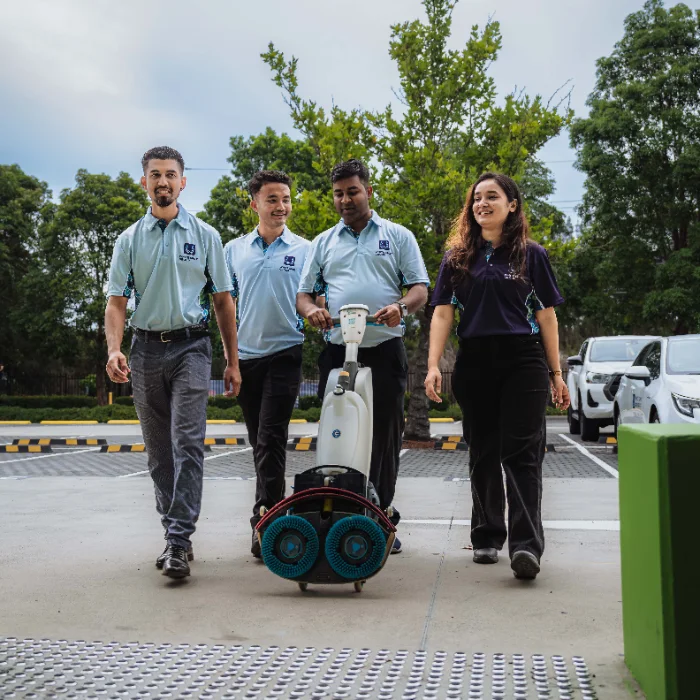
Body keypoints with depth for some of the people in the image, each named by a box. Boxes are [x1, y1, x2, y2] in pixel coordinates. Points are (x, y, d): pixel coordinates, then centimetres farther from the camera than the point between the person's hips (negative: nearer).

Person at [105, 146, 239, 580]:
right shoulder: (130, 240, 9)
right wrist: (114, 349, -14)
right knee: (159, 451, 9)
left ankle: (179, 542, -14)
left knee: (188, 443, -14)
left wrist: (233, 361, 4)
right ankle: (175, 534, 21)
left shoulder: (204, 236, 6)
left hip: (191, 347, -3)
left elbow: (223, 301, 8)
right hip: (146, 349, 3)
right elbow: (117, 300, 4)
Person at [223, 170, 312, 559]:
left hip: (284, 352, -4)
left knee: (271, 438, -12)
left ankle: (264, 521, -11)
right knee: (259, 440, 12)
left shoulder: (304, 250, 4)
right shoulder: (234, 250, 11)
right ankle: (276, 508, 27)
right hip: (246, 355, 4)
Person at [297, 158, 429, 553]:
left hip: (385, 350, -2)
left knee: (385, 438, 1)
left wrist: (400, 307, -19)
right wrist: (311, 309, -8)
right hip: (337, 352, 2)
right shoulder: (324, 243, 18)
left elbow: (420, 288, 4)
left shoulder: (398, 237, 11)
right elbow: (304, 293, 16)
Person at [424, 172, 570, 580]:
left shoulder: (531, 254, 6)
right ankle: (487, 537, 20)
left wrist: (556, 374, 3)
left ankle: (527, 544, -13)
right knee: (483, 453, 9)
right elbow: (443, 314, 6)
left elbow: (546, 315, 6)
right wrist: (434, 366, -6)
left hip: (523, 362, -2)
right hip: (475, 363, 3)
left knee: (522, 452, -9)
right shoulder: (457, 258, 11)